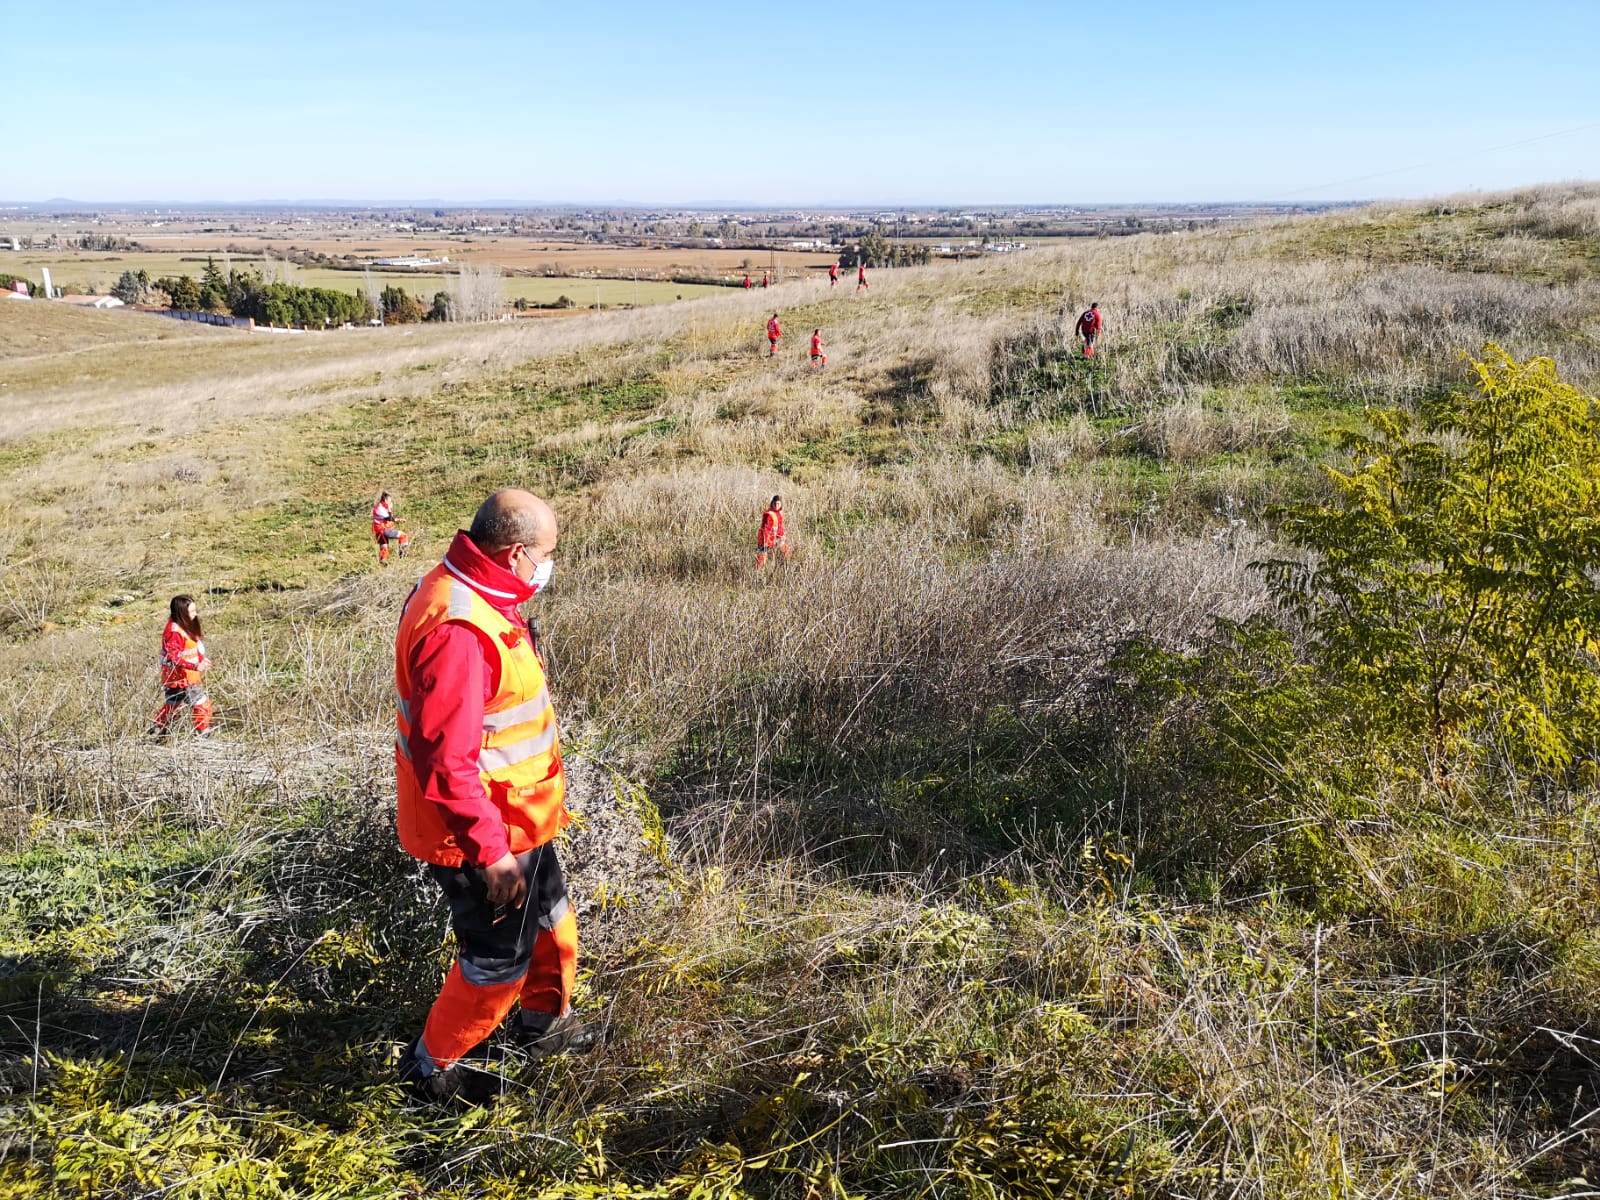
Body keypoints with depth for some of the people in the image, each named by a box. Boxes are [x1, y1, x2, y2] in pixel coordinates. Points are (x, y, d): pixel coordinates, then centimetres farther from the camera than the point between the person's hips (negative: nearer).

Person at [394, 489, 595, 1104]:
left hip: (514, 821, 10)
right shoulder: (457, 630, -32)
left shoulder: (477, 598, 3)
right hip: (481, 835, -10)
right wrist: (491, 850, -26)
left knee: (550, 923, 26)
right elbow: (443, 760, -32)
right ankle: (432, 1066, 30)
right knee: (499, 957, 9)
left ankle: (543, 1023, 50)